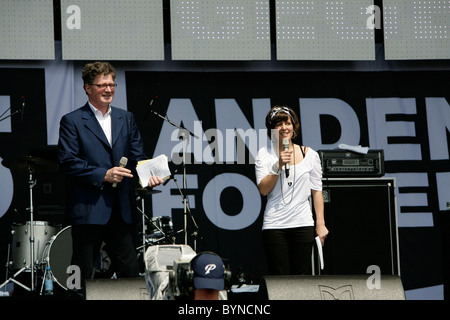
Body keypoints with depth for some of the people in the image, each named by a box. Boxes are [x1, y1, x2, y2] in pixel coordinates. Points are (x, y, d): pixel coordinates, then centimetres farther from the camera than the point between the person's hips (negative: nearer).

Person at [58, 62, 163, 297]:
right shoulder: (72, 121, 0)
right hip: (88, 209, -4)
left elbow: (137, 157, 14)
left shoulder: (126, 119, 16)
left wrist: (148, 175, -8)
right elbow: (67, 162, -8)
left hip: (122, 209, 4)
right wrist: (103, 175, -16)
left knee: (130, 272, 4)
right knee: (82, 275, 1)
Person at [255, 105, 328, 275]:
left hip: (303, 223, 1)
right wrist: (278, 165, -15)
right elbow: (263, 189, -4)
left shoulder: (310, 154, 9)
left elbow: (317, 191, 9)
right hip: (274, 224, -1)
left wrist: (321, 223, 4)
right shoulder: (264, 154, 5)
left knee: (303, 277, -1)